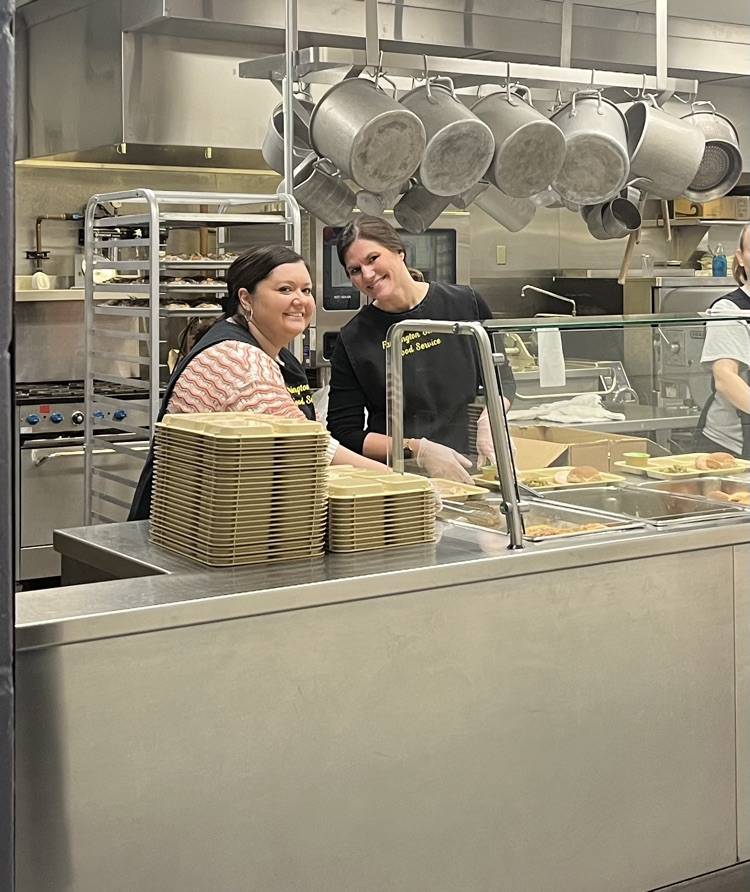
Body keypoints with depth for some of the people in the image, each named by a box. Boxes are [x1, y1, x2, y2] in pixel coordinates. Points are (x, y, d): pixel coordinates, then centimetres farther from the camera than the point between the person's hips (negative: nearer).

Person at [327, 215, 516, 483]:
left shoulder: (465, 303, 6)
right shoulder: (353, 339, 2)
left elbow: (501, 376, 18)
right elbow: (344, 433, 2)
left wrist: (489, 420, -3)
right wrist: (417, 450, -11)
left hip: (466, 470, 1)